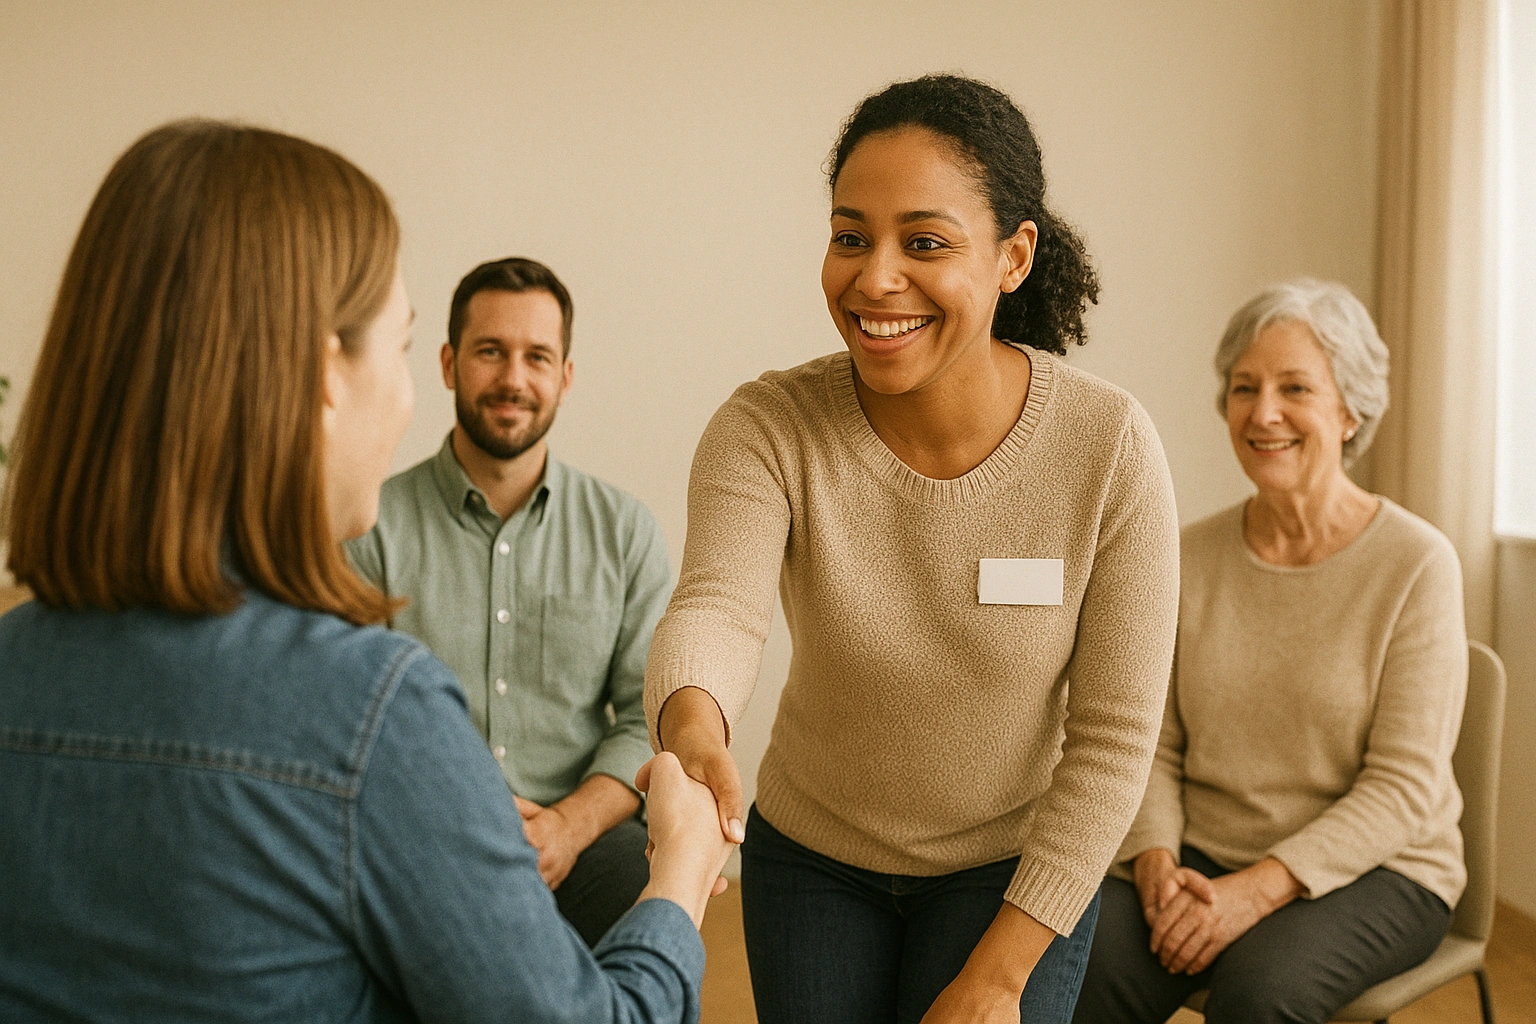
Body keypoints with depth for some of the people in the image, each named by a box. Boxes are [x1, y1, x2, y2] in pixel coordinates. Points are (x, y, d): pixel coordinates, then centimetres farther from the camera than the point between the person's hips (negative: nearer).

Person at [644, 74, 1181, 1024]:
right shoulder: (766, 429, -19)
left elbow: (1114, 735, -15)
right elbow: (718, 607, -34)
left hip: (1015, 867, -1)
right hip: (809, 854, 1)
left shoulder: (1111, 446, -20)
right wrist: (693, 718, -58)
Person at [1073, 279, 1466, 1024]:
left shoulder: (1416, 564, -9)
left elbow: (1405, 787, -12)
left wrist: (1258, 890, -21)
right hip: (1203, 854, 3)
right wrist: (1156, 861, -14)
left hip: (1372, 869, -2)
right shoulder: (1191, 557, 3)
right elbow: (1154, 746, 5)